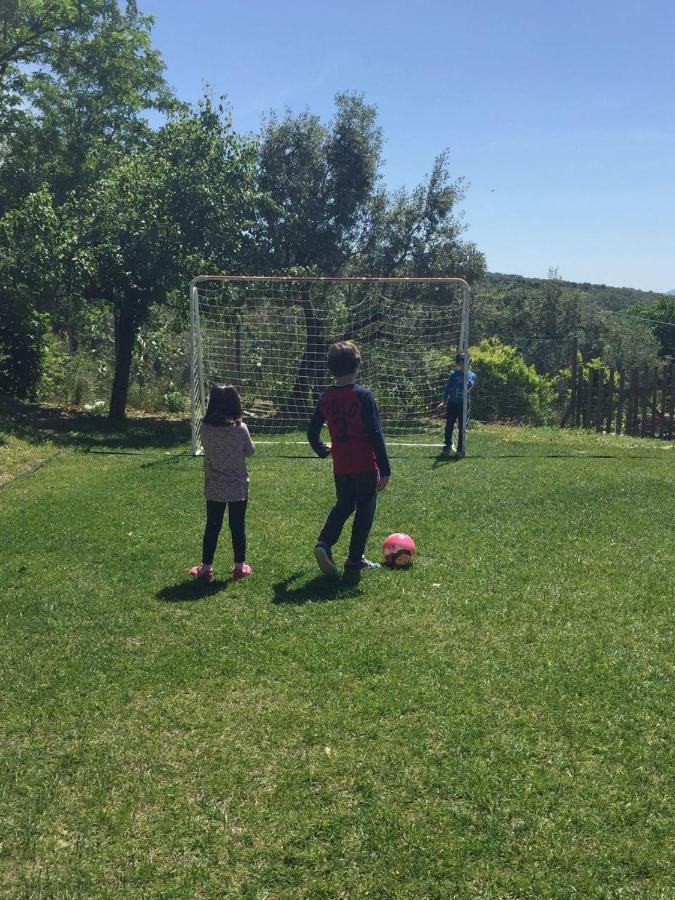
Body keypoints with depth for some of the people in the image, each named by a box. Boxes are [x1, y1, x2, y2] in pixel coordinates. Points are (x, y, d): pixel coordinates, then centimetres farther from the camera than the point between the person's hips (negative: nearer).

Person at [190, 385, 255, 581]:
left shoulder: (205, 428, -12)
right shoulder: (240, 429, -17)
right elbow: (250, 451, -2)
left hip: (214, 488, 2)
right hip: (238, 487, -2)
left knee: (212, 527, 12)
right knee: (238, 527, 11)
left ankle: (206, 567, 18)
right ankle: (240, 566, 21)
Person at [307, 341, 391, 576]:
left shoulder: (326, 398, 4)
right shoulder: (363, 395, -11)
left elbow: (312, 431, 12)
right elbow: (375, 434, -14)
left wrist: (322, 450, 33)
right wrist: (385, 469, -12)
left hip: (340, 466, 5)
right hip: (365, 466, -5)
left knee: (343, 505, 22)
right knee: (365, 510, 10)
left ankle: (324, 544, 2)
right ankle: (355, 560, 15)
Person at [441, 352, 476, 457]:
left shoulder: (472, 375, 5)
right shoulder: (453, 374, 0)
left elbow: (471, 386, -8)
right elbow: (448, 387, 1)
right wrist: (444, 401, -2)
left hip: (464, 404, 1)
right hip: (452, 403, -1)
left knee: (462, 427, 5)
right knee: (449, 426, 4)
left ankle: (460, 448, 13)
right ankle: (447, 446, 18)